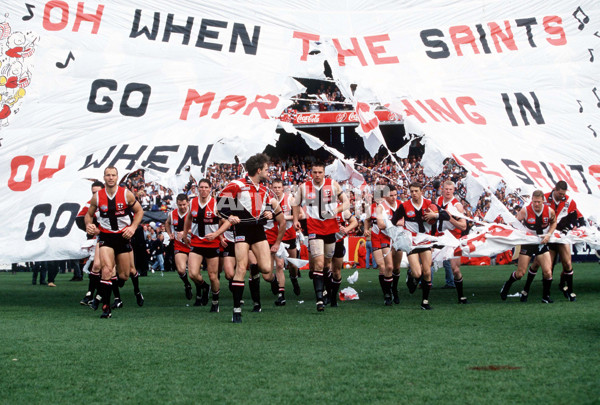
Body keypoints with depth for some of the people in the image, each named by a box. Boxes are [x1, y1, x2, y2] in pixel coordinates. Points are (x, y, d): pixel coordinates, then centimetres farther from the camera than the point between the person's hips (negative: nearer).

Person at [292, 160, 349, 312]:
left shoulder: (333, 184, 3)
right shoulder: (304, 187, 4)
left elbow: (346, 202, 8)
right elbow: (296, 204, 21)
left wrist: (337, 210, -11)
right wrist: (296, 220, 8)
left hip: (331, 228, 2)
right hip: (314, 229, -2)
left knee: (327, 263, 13)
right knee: (319, 264, -14)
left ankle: (325, 289, 38)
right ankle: (319, 299, -16)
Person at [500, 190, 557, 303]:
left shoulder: (550, 211, -10)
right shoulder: (525, 211, -17)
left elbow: (554, 222, 11)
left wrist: (549, 234, -4)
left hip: (542, 244, 2)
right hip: (527, 243, -2)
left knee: (548, 272, -7)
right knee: (520, 273, 2)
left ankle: (546, 296, 12)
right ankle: (506, 287, 30)